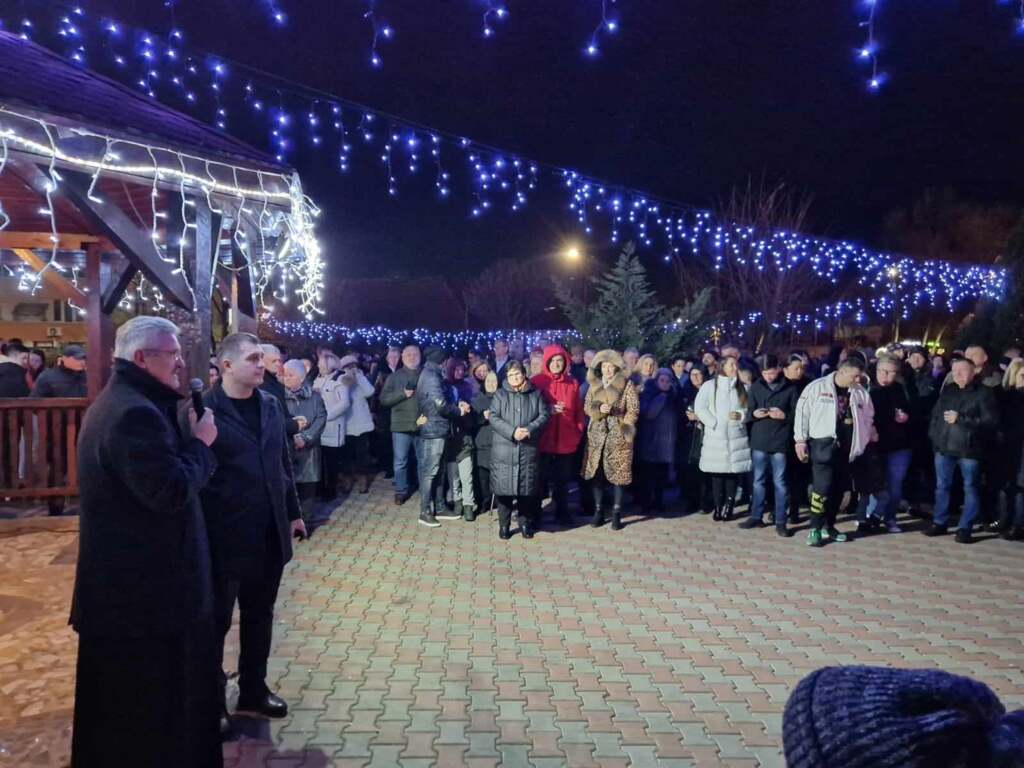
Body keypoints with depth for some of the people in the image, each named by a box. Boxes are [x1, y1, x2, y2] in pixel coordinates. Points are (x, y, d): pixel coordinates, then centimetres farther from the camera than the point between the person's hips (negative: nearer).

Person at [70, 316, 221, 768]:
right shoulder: (135, 412, -24)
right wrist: (200, 444, -15)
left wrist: (190, 441, 3)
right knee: (153, 701, 4)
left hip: (122, 580, 11)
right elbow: (172, 492, -28)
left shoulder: (118, 402, 13)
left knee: (123, 702, 24)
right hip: (144, 585, -11)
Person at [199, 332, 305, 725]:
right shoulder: (205, 409, -13)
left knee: (259, 615, 18)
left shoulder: (270, 405, 7)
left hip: (269, 534, 6)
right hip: (224, 537, -6)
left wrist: (293, 513, 14)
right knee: (217, 620, 10)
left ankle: (253, 688, 34)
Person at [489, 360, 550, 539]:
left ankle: (525, 523, 19)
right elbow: (494, 417, -3)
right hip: (503, 450, -1)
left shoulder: (535, 394, 10)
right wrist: (512, 431, -16)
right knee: (504, 487, -1)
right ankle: (504, 525, 11)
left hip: (528, 450, 1)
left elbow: (543, 415, 3)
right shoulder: (500, 394, 6)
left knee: (527, 487, 5)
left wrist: (529, 429, -14)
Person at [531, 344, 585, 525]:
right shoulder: (536, 381, -2)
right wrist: (547, 410, -17)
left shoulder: (573, 383, 9)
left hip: (566, 440, 3)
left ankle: (562, 513, 22)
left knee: (562, 480, 10)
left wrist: (578, 433, 4)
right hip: (543, 440, -3)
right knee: (540, 479, 0)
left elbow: (578, 411, 11)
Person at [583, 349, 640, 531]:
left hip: (618, 435, -3)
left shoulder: (627, 384, -2)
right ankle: (598, 511, 14)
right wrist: (599, 409, -11)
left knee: (617, 473, -2)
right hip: (596, 435, 3)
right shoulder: (593, 384, 10)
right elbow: (587, 407, 9)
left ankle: (616, 513, 6)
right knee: (596, 473, 4)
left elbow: (633, 409, -3)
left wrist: (625, 428, -11)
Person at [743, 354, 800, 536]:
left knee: (780, 482, 3)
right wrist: (754, 413, -10)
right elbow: (749, 411, 12)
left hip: (780, 442, -3)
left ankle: (780, 521, 10)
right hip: (759, 441, 3)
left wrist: (784, 415, -18)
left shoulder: (791, 387, -2)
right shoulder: (756, 386, 7)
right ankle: (756, 516, 20)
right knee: (758, 480, 10)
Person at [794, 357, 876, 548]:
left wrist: (871, 438, 15)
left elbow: (868, 418, 20)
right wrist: (800, 440, -8)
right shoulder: (817, 387, -6)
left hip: (847, 447, 6)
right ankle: (815, 528, -3)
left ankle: (828, 526, 25)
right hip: (823, 444, -5)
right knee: (823, 486, -13)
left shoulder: (861, 392, 8)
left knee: (839, 488, 11)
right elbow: (802, 412, -5)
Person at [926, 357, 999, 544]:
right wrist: (934, 436, 4)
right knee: (942, 486, 13)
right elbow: (935, 414, 15)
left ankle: (965, 528, 13)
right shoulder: (947, 390, 10)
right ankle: (939, 523, 24)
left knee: (970, 488, 6)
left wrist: (960, 419, -18)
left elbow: (991, 420, -15)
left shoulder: (984, 392, -7)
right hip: (944, 447, 5)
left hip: (969, 449, -5)